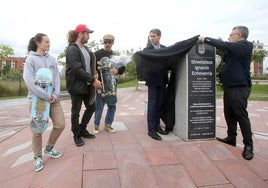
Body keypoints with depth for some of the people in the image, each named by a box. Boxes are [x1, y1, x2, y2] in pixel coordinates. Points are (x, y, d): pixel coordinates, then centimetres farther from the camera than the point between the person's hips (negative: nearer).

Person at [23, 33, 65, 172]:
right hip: (37, 99, -4)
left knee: (60, 125, 3)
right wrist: (46, 96, -17)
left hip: (53, 98, 5)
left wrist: (55, 94, -8)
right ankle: (38, 157, 22)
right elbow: (29, 80, -14)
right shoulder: (31, 59, -5)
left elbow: (57, 77, 6)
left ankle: (49, 148, 27)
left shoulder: (51, 59, 10)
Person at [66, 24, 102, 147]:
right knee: (75, 112, 6)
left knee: (91, 107, 14)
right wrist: (93, 80, -22)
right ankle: (77, 135, 23)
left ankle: (82, 130, 32)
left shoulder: (85, 48, 14)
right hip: (76, 86, -8)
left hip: (87, 85, 8)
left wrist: (94, 73, 0)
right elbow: (77, 69, -21)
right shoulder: (72, 50, -12)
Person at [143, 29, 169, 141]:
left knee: (160, 104, 10)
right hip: (153, 81, -4)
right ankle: (151, 129, 2)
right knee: (152, 104, -3)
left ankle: (157, 125, 25)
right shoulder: (147, 50, 0)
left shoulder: (165, 49, 12)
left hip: (163, 80, 5)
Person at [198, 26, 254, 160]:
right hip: (229, 86, 8)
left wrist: (205, 39, -12)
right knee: (229, 114, 12)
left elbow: (224, 45, -20)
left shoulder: (245, 46, -10)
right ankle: (231, 138, 24)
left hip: (239, 87, -8)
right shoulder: (234, 49, 17)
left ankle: (248, 145, 7)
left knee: (241, 115, -4)